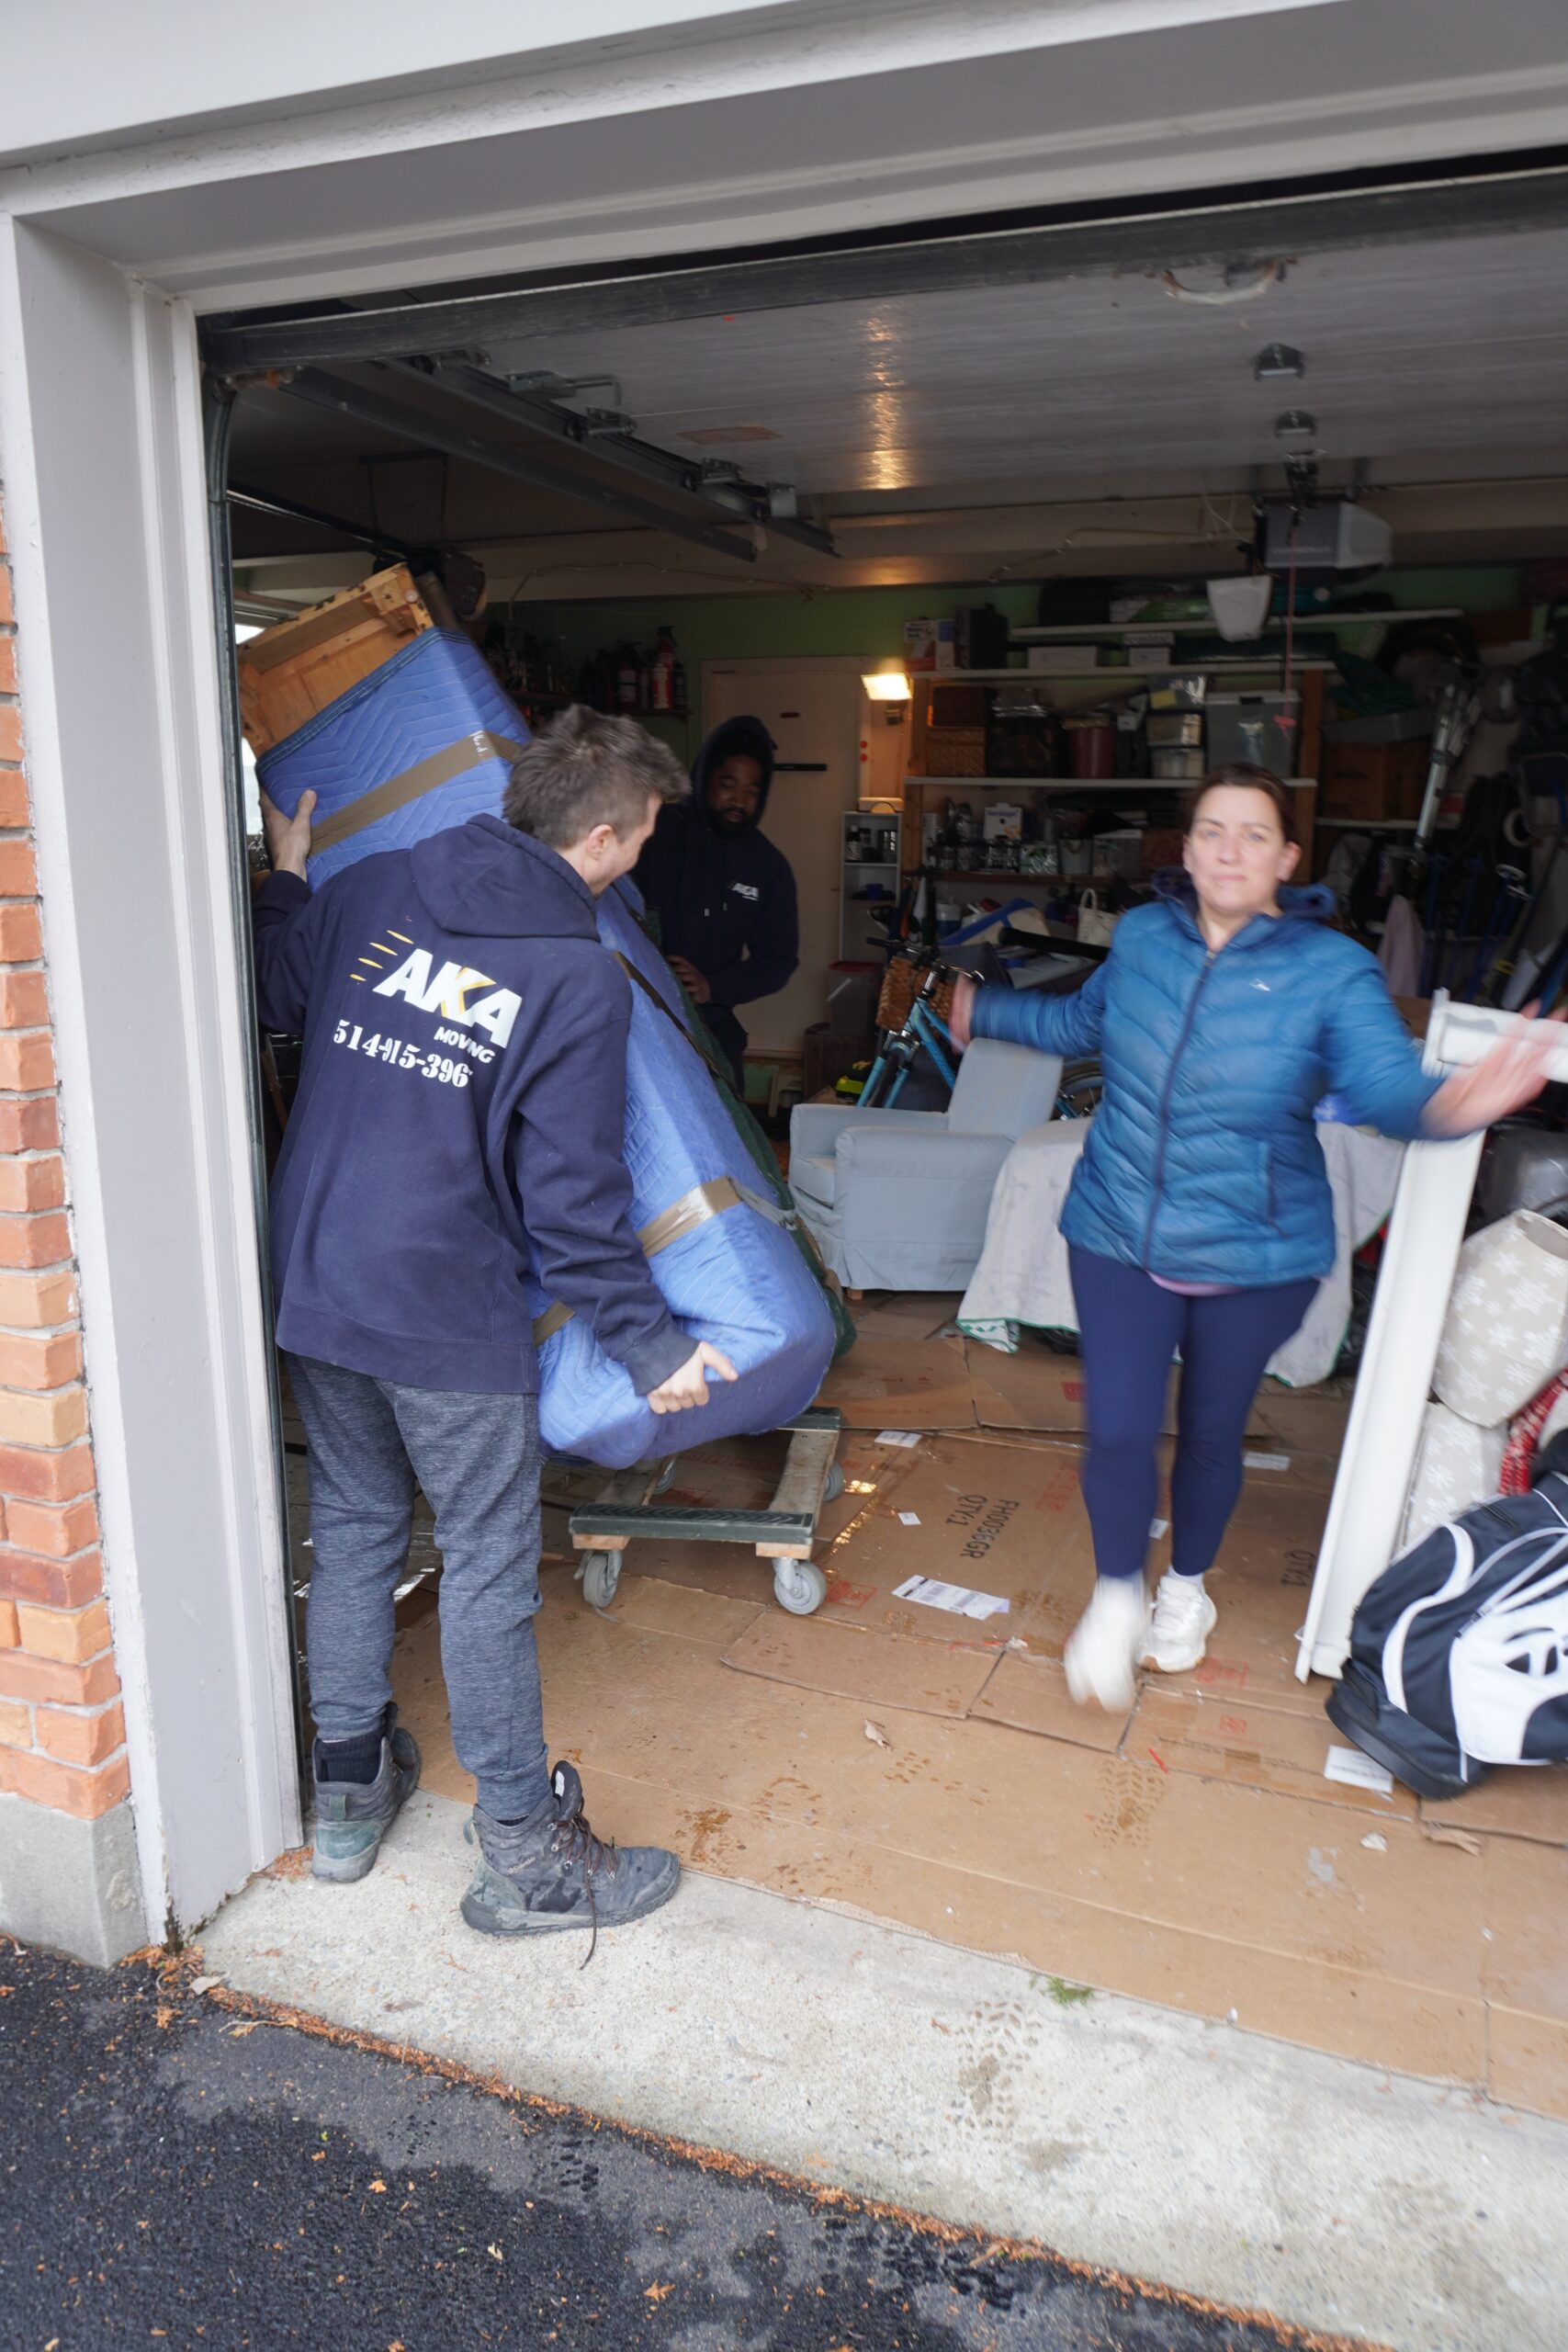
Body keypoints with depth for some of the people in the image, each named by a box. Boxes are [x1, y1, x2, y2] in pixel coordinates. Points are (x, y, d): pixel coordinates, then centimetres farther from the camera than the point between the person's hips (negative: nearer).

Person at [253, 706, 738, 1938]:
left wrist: (286, 880, 27)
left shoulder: (372, 888, 1)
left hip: (311, 1289, 6)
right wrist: (652, 1343, -4)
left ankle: (349, 1789, 36)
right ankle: (524, 1853, 20)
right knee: (489, 1570, 6)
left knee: (352, 1531, 20)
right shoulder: (582, 980, -13)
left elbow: (263, 1001, 11)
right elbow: (573, 1196, -14)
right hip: (448, 1322, -6)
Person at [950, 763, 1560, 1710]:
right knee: (1118, 1430, -1)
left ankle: (1187, 1585, 45)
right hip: (1118, 1237, 1)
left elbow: (1385, 1083, -22)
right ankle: (1118, 1591, 29)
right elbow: (1086, 1020, 18)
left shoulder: (1332, 968, -11)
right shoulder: (1142, 936, -2)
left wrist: (1448, 1104, -45)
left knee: (1213, 1431, 16)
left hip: (1257, 1257, -1)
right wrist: (986, 1011, 27)